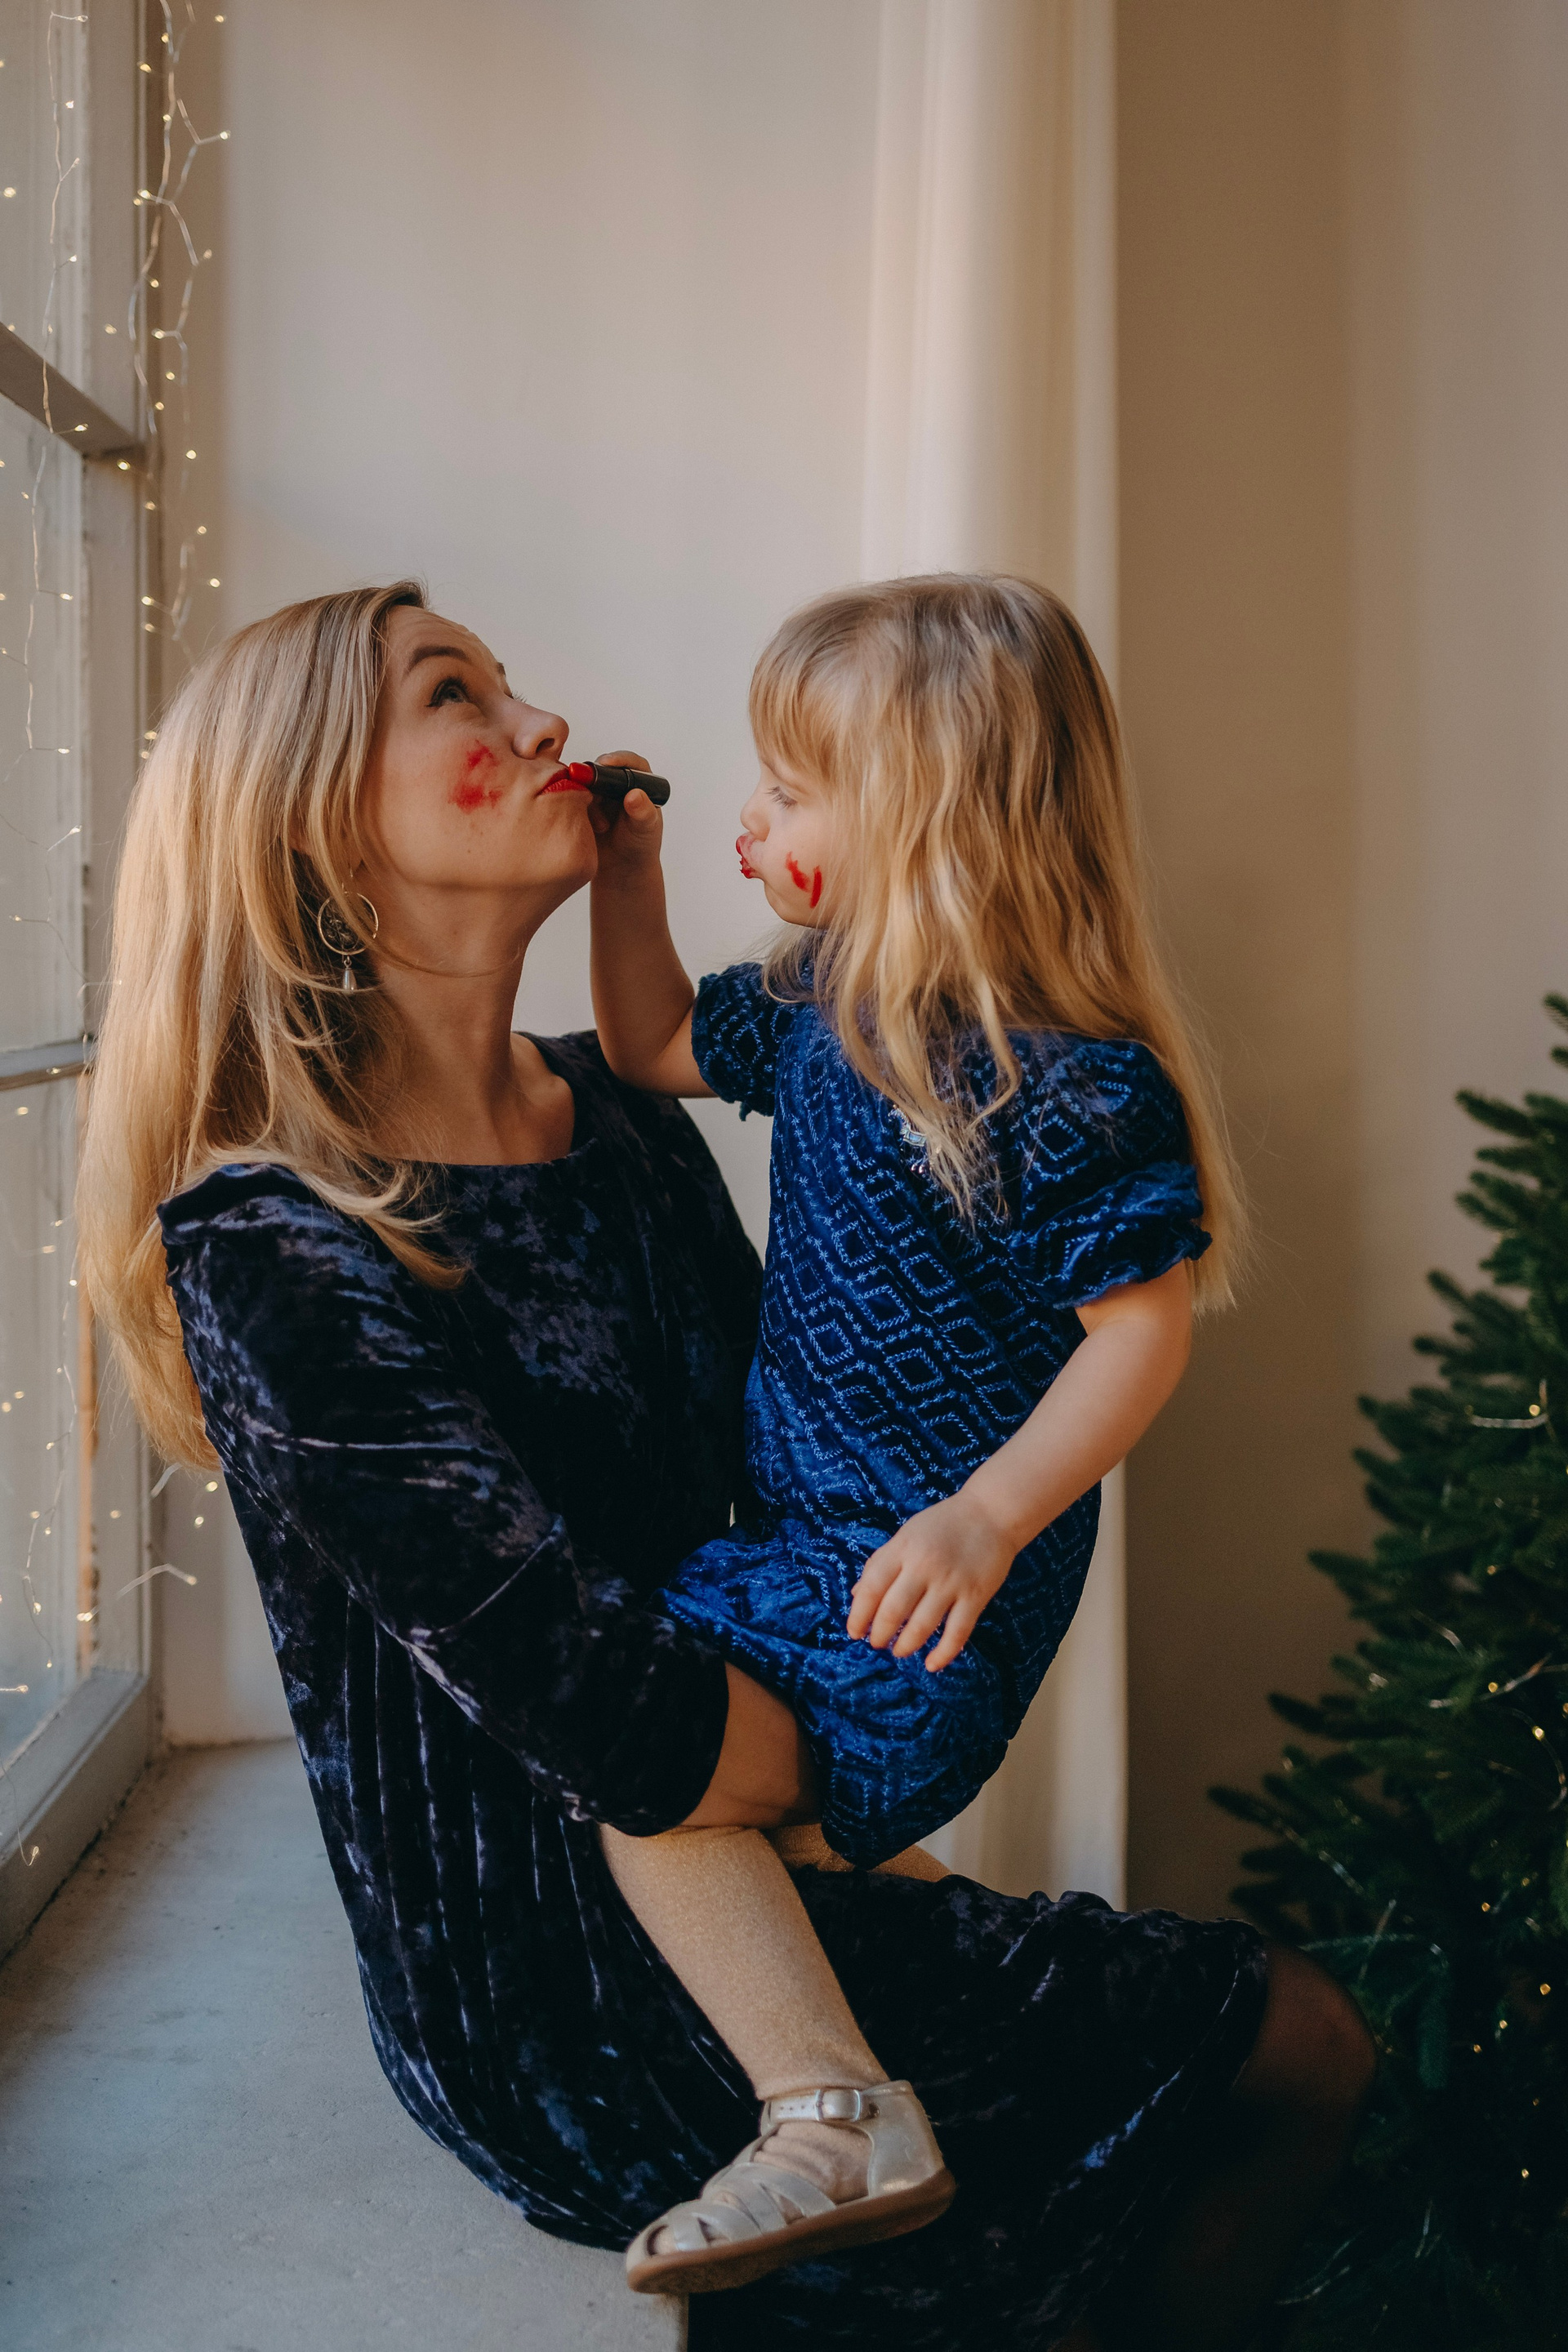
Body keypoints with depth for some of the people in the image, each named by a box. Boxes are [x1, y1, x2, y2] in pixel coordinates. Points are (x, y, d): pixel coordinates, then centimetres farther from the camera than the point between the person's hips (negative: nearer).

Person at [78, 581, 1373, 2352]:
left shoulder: (611, 1108, 2)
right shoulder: (277, 1250, -24)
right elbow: (644, 1747, -26)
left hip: (710, 1897, 7)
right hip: (580, 2007, -7)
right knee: (1303, 2052, -1)